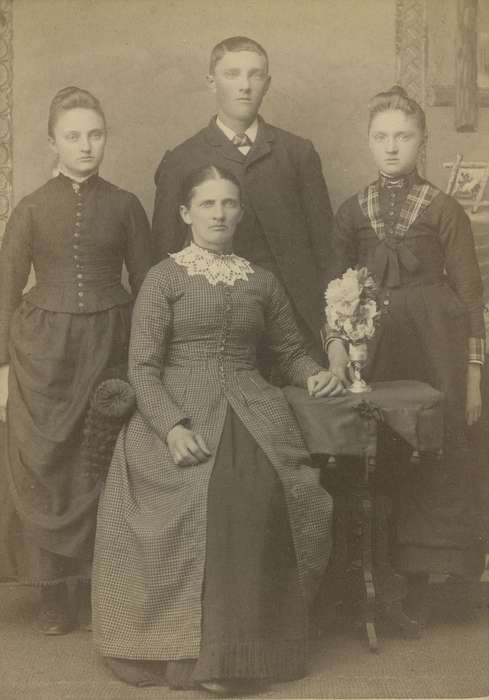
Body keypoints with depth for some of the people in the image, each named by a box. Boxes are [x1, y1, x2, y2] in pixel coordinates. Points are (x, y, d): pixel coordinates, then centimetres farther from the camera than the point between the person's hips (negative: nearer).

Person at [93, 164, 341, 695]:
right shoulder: (164, 278, 7)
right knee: (205, 492, -32)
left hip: (251, 407, 3)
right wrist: (173, 426, -17)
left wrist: (314, 374, 2)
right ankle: (196, 646, -20)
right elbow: (142, 368, -2)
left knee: (262, 490, -28)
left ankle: (247, 643, -16)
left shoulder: (261, 282, 18)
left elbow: (290, 350, 26)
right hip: (178, 409, -2)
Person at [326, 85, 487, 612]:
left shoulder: (445, 211, 2)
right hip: (371, 355, 2)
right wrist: (335, 347, -11)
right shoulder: (351, 213, 9)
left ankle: (417, 580, 14)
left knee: (432, 463, -1)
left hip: (434, 352, -2)